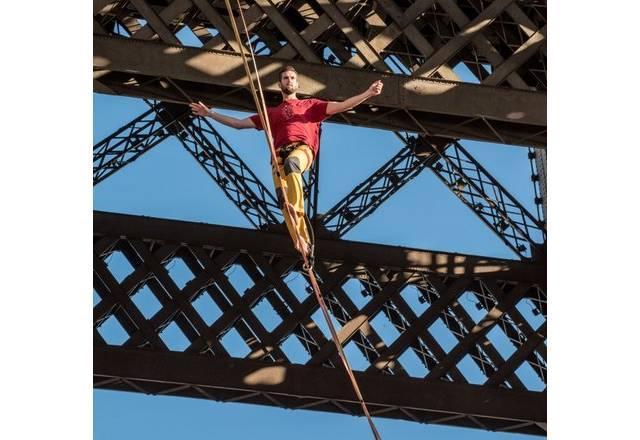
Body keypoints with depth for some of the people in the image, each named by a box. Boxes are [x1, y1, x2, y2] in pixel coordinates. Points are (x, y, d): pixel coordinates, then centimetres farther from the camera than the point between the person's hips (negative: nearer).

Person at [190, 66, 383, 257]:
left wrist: (368, 93, 7)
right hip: (279, 154, 3)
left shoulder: (310, 105, 30)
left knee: (291, 164, -42)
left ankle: (297, 210, -52)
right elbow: (239, 123, 37)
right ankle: (303, 243, -26)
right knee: (284, 201, -22)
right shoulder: (271, 112, 36)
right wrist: (210, 113, 33)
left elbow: (342, 106, 20)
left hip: (302, 149, -3)